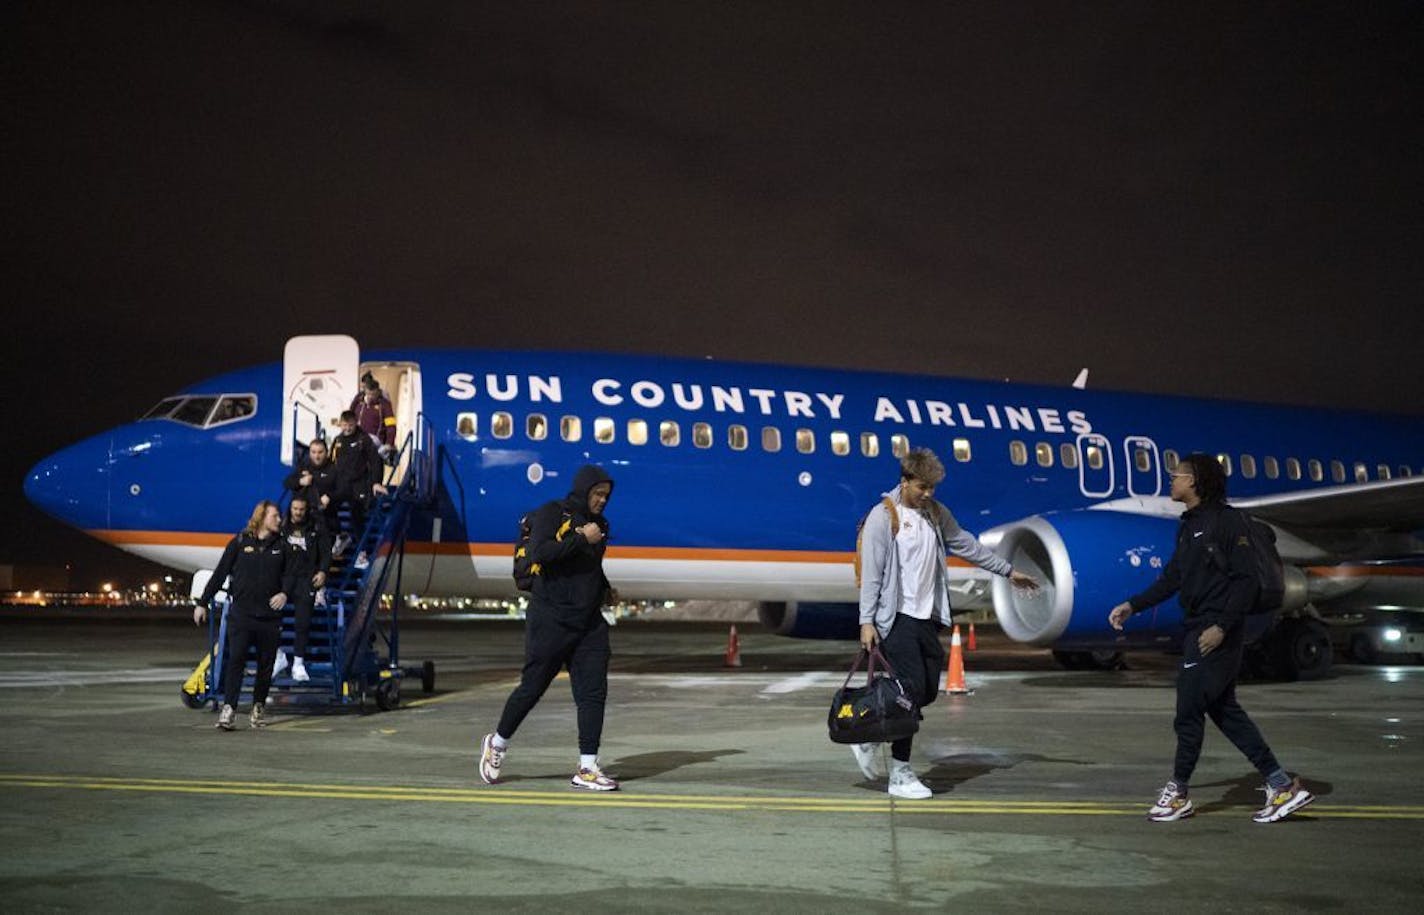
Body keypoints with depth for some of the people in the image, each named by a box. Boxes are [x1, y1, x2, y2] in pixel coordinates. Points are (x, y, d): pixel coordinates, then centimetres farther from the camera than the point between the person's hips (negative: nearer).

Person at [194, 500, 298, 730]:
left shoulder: (281, 546, 10)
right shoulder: (240, 542, 3)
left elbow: (291, 572, 9)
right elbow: (220, 573, 5)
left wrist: (284, 593, -12)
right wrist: (203, 603, 5)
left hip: (270, 615, 3)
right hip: (241, 614, -2)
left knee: (266, 664, 6)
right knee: (235, 659, -12)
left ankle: (259, 707, 19)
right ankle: (228, 708, -11)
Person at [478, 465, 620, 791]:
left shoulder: (599, 524, 17)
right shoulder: (551, 513, -5)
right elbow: (539, 552, -21)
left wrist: (606, 589, 14)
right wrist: (581, 539, -19)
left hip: (590, 623, 6)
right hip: (550, 620, -6)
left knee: (593, 692, -2)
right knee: (532, 687, 4)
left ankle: (587, 768, 3)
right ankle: (498, 742, 28)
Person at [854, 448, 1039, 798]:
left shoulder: (936, 513, 12)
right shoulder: (883, 516, -8)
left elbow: (965, 545, 21)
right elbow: (871, 572, -11)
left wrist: (1008, 571, 25)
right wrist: (866, 621, -15)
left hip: (927, 618, 7)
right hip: (896, 618, -7)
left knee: (928, 692, 7)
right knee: (911, 690, -10)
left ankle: (872, 737, 25)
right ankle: (900, 775, 1)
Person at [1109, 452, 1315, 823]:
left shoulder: (1228, 521, -13)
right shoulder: (1190, 526, 14)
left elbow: (1247, 580, -17)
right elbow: (1171, 579, 18)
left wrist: (1221, 626, -22)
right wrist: (1133, 606, 11)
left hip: (1218, 633, -9)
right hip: (1198, 629, 9)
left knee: (1188, 711, -2)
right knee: (1223, 709, 12)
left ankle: (1178, 793, 12)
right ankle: (1283, 786, 17)